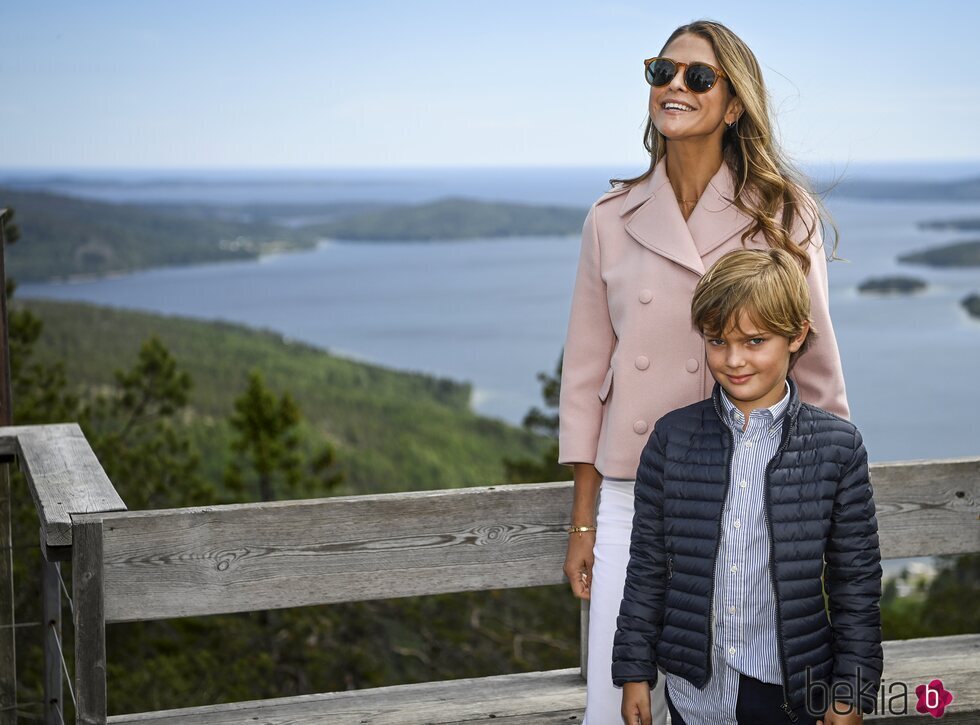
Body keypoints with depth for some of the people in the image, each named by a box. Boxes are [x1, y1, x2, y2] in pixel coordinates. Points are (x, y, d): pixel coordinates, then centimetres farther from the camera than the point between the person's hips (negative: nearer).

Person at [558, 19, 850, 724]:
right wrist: (582, 521, 6)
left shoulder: (782, 216, -2)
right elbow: (586, 372, 7)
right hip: (631, 496, 2)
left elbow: (814, 363, 2)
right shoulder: (613, 218, 4)